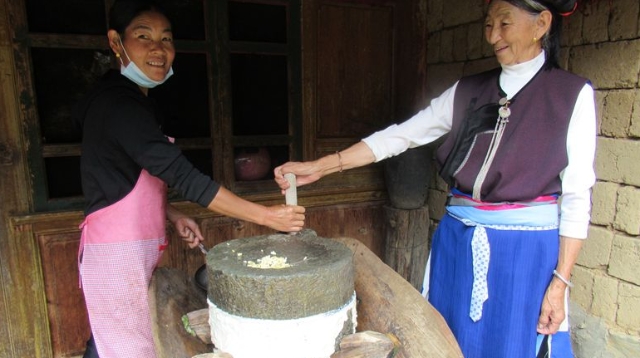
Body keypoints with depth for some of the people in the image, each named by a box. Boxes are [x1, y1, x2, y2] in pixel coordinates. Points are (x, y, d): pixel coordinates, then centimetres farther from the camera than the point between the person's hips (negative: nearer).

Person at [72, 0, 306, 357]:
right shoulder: (119, 104, -19)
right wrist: (265, 216, -26)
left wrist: (173, 215, 3)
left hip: (136, 250, 9)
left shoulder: (135, 100, 11)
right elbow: (183, 175, -27)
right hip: (117, 252, -9)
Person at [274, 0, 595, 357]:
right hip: (458, 245, 4)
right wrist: (319, 167, -6)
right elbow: (399, 136, 1)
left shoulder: (573, 94, -4)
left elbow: (577, 196, -5)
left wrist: (561, 281, -9)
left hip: (526, 251, -3)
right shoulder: (467, 91, 5)